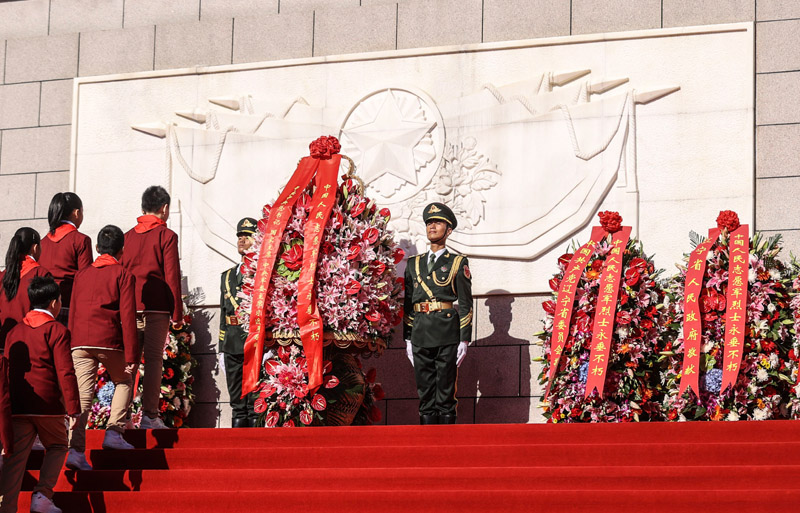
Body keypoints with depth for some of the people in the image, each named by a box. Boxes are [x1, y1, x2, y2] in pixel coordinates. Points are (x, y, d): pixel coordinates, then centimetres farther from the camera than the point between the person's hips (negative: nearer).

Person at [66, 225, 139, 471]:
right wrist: (131, 356, -3)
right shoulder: (122, 275, 4)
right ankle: (114, 432, 5)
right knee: (124, 381, 21)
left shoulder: (81, 275, 18)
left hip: (79, 343, 3)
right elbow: (128, 316, -3)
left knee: (82, 395, -3)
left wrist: (72, 345, 27)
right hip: (109, 341, -3)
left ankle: (75, 449, -17)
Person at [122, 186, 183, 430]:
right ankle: (149, 416, -8)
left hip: (129, 307, 4)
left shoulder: (128, 236, 13)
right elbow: (172, 277, -5)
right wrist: (177, 314, -1)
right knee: (153, 359, -3)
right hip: (156, 308, -4)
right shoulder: (166, 236, -1)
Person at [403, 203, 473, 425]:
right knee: (425, 391, 4)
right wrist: (407, 339, 10)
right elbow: (408, 304, 17)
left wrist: (464, 340, -5)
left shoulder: (458, 263, 6)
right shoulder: (414, 263, 17)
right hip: (420, 332, 4)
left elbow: (465, 304, 2)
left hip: (447, 332, -4)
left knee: (446, 389, -3)